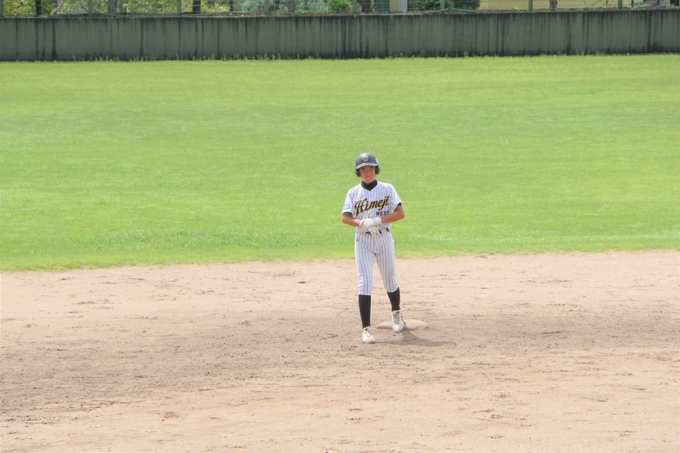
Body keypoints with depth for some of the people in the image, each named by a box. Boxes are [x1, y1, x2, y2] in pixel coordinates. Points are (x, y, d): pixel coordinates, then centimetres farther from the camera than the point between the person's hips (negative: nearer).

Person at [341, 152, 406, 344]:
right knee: (365, 283, -10)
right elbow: (345, 217, -7)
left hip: (384, 238, 0)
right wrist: (363, 223, -25)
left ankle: (396, 314, 39)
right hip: (362, 241, 0)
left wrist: (377, 220, -19)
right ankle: (366, 328, -14)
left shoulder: (387, 189, 0)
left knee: (390, 281, 11)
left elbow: (400, 213, -8)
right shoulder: (353, 193, 3)